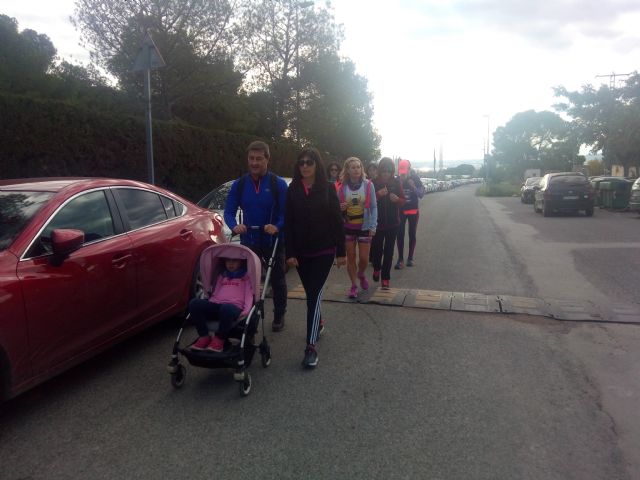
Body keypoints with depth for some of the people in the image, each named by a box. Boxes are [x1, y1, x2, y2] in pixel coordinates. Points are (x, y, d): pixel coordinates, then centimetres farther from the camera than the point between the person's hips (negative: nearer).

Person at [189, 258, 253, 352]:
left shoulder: (246, 277, 17)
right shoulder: (221, 276, 31)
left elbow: (249, 294, 5)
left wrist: (246, 310, -13)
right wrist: (208, 306, 7)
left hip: (235, 307, -5)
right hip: (216, 306, 5)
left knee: (227, 308, -43)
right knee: (194, 303, -23)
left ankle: (219, 339, -23)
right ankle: (204, 336, -17)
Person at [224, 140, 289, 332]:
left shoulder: (278, 184, -8)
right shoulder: (239, 184, 0)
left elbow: (287, 213, -11)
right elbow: (229, 211, 0)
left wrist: (277, 226, -30)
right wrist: (235, 226, -21)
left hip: (274, 241, -2)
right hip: (249, 241, 2)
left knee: (277, 280, 12)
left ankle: (279, 316, 29)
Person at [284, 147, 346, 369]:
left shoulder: (327, 188, -4)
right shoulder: (292, 190, 2)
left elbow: (337, 220, -3)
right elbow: (288, 223, 0)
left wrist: (341, 251, -4)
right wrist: (290, 253, -6)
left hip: (324, 250, -3)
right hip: (301, 251, 3)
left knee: (314, 294, -8)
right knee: (311, 293, 15)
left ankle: (311, 347, -6)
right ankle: (318, 321, 43)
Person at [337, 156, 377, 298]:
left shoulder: (368, 185, -5)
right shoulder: (342, 187, -1)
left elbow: (374, 207, -2)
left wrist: (373, 226, -9)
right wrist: (340, 208, -16)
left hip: (364, 227, -1)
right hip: (347, 227, 1)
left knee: (364, 258, 1)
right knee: (351, 257, 5)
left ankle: (361, 274, 34)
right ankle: (353, 285, 20)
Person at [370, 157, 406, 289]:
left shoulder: (396, 182, 1)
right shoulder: (374, 183, -5)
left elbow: (403, 201, 5)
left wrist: (397, 199, -17)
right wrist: (378, 195, -24)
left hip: (392, 222, 1)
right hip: (377, 222, -1)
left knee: (389, 251, 4)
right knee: (376, 248, 2)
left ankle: (385, 278, 14)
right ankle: (376, 268, 35)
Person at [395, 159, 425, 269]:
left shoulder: (415, 179, -8)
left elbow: (421, 194, -9)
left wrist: (413, 187, -25)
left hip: (413, 210, 0)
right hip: (400, 210, 0)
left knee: (412, 234, 7)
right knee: (400, 235, -3)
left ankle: (410, 258, 19)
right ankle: (400, 259, 2)